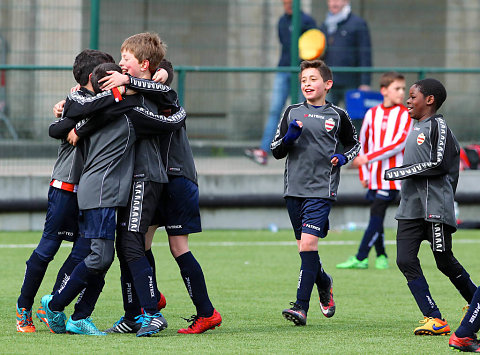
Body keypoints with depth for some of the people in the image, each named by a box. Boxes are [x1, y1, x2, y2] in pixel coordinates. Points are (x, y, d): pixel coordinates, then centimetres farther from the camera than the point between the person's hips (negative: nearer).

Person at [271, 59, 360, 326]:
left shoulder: (337, 116, 4)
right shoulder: (292, 113, 10)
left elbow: (354, 144, 19)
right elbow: (276, 151, 10)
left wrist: (342, 158, -1)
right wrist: (290, 137, -10)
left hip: (322, 190, -4)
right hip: (294, 189, 4)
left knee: (308, 243, -16)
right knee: (304, 246, 10)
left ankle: (301, 306, -19)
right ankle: (324, 284, 39)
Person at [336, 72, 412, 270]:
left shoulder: (405, 115, -3)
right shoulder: (372, 114, 10)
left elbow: (399, 143, -14)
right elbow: (363, 142, 19)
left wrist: (368, 157, -19)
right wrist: (363, 174, 14)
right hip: (374, 176, 5)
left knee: (377, 215, -11)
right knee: (376, 218, 7)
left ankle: (360, 258, -12)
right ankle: (381, 256, 17)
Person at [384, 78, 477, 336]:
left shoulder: (438, 126, -9)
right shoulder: (417, 128, 19)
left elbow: (439, 165, -18)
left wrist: (400, 172, -15)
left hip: (435, 207, -9)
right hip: (410, 208, 9)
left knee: (445, 261, 0)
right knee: (406, 261, -5)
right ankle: (433, 317, -5)